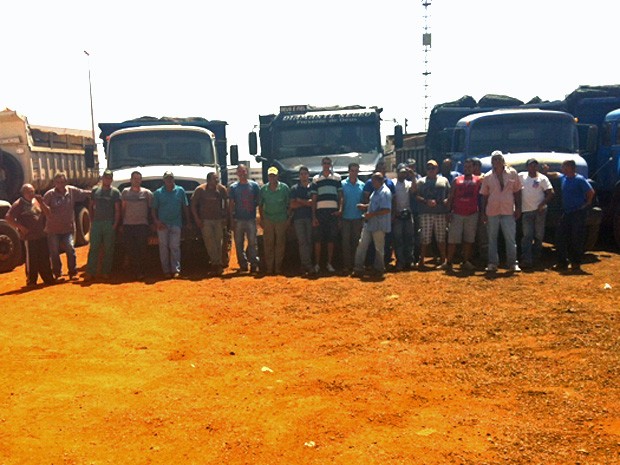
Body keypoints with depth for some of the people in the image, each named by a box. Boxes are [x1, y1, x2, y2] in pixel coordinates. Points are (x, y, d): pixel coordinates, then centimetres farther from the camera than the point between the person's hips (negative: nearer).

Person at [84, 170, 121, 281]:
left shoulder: (115, 192, 2)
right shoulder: (95, 190, 11)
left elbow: (117, 210, -1)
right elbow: (91, 206, 16)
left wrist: (115, 224, -9)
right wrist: (92, 219, 6)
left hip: (109, 223, -2)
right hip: (96, 222, 2)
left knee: (108, 249, 2)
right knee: (93, 248, 0)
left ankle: (106, 272, 9)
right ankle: (90, 272, 0)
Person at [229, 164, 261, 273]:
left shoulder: (254, 185, 4)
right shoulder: (233, 187, 6)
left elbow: (259, 201, 8)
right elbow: (231, 205, 6)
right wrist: (231, 220, 0)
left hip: (251, 219, -1)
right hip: (238, 219, 1)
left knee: (252, 243, -3)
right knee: (239, 243, 4)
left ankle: (254, 264, 1)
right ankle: (243, 265, 12)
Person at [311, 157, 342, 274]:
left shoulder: (337, 177, 9)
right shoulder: (316, 179, 8)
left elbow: (340, 195, 10)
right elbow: (314, 199, 7)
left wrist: (340, 209, -6)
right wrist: (313, 216, 0)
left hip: (333, 212, 1)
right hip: (320, 212, 0)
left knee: (331, 239, 5)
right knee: (318, 239, 0)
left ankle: (329, 263, 15)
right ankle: (317, 264, 8)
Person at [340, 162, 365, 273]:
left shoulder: (362, 185, 6)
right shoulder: (343, 184, -1)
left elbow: (364, 201, 8)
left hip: (357, 218, 2)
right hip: (346, 217, -2)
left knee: (356, 241, 7)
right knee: (346, 241, -2)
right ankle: (346, 265, 1)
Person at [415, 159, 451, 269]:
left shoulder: (444, 180, 13)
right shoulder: (421, 181, 9)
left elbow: (450, 194, 11)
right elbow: (416, 196, 1)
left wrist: (446, 201, -9)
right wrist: (426, 201, -14)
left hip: (441, 213, 1)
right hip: (426, 213, -1)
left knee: (441, 238, 4)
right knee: (425, 238, 0)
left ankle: (443, 261, 12)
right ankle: (422, 261, 7)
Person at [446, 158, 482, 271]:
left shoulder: (478, 180, 6)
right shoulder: (457, 180, 7)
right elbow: (450, 197, 6)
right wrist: (448, 211, -2)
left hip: (472, 215, 1)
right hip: (457, 214, -1)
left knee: (469, 240, 7)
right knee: (453, 239, -3)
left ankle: (466, 262, 15)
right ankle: (449, 262, 2)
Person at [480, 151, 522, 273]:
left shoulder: (512, 173, 2)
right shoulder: (487, 177, 4)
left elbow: (517, 192, 5)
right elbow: (485, 195, 8)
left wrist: (518, 208, 1)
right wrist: (483, 212, 4)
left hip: (508, 211, -1)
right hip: (492, 211, 1)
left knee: (510, 238, -2)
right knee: (492, 238, 6)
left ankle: (513, 263, 2)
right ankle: (492, 263, 11)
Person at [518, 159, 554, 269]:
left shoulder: (542, 178, -1)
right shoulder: (521, 176, 2)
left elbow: (550, 193, -4)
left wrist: (542, 204, -16)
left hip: (540, 210, 0)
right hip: (526, 210, 0)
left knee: (539, 235, 8)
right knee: (527, 236, -6)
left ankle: (536, 257, 23)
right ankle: (526, 260, -11)